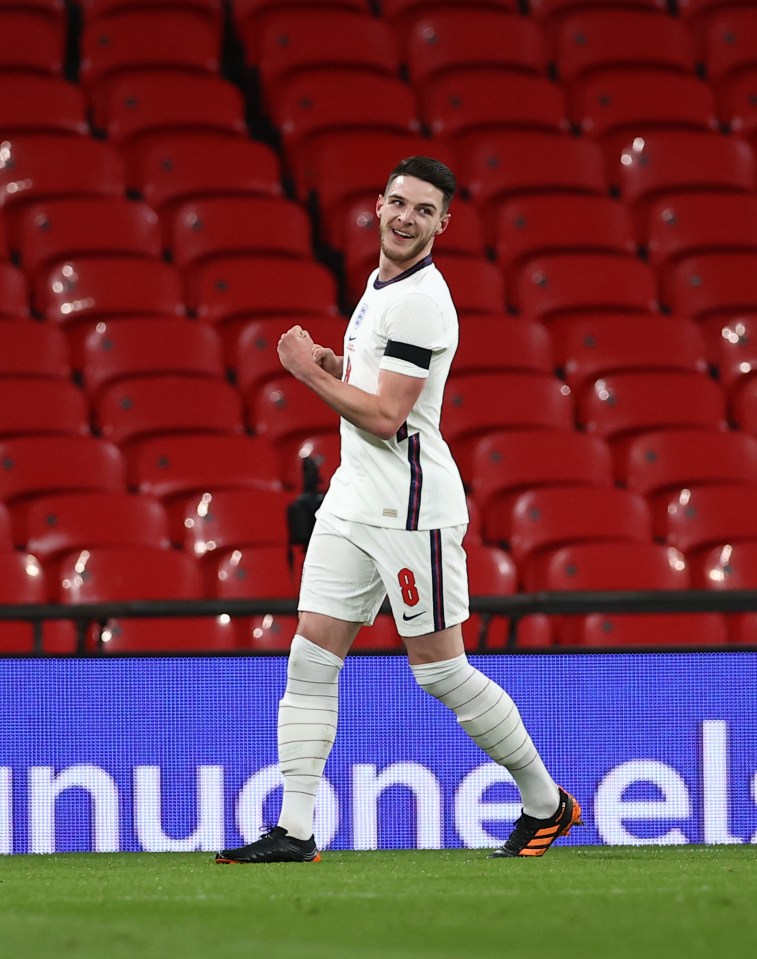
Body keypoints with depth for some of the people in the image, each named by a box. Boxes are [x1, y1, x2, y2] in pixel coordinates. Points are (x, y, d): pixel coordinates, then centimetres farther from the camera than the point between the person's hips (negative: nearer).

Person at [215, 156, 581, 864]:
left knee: (440, 670, -2)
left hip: (410, 506, -9)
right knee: (311, 656, -1)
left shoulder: (421, 301, -16)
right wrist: (337, 366, 12)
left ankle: (546, 804, 14)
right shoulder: (382, 284, 15)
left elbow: (386, 418, -20)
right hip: (353, 501, 9)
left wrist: (310, 372, -10)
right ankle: (294, 830, -2)